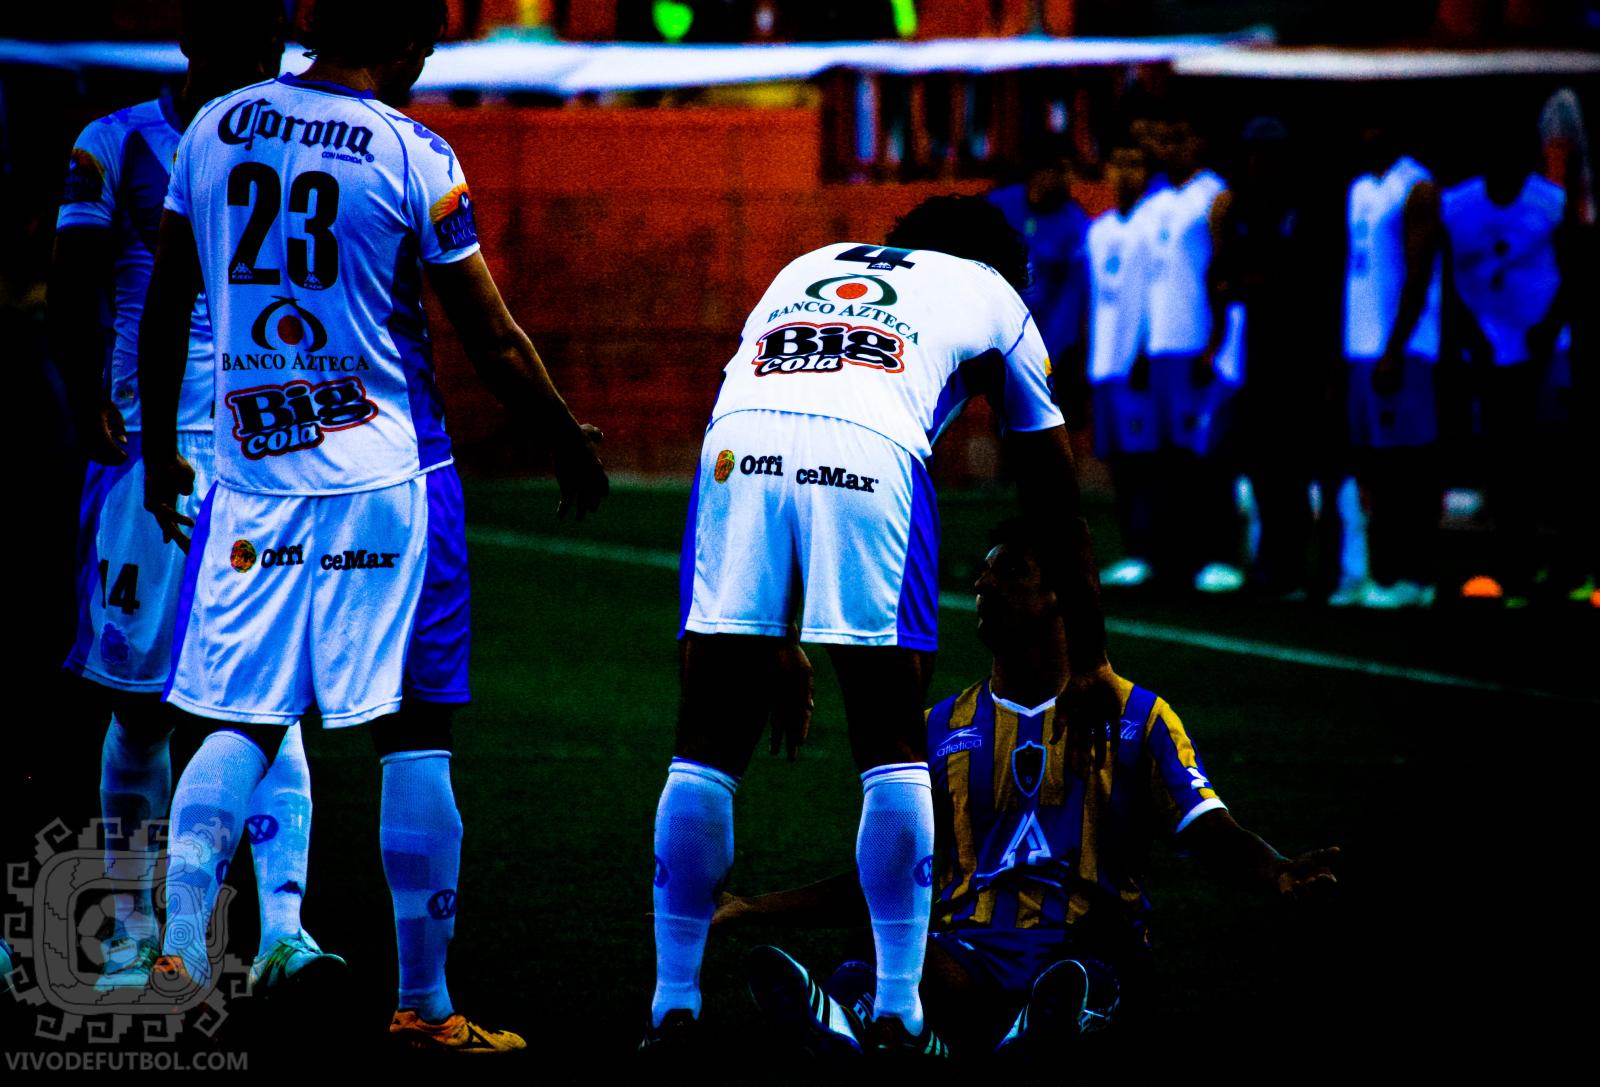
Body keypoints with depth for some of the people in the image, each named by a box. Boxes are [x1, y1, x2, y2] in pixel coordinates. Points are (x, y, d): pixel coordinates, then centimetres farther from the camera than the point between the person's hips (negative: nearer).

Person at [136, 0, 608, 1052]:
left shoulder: (213, 130, 4)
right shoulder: (412, 157, -9)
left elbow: (162, 315, 12)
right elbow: (496, 344, -4)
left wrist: (161, 453, 25)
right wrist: (573, 449, 11)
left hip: (249, 481, 4)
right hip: (385, 476, -4)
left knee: (240, 723, 11)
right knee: (415, 731, 2)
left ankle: (179, 949, -6)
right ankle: (424, 1004, 4)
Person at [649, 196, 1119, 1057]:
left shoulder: (806, 268, 41)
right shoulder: (992, 294, 33)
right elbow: (1055, 507, 38)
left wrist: (775, 644, 44)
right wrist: (1091, 659, 47)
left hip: (738, 440, 2)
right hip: (870, 451, -2)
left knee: (708, 745, 10)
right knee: (892, 751, 10)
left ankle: (673, 1005, 12)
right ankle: (897, 1010, 9)